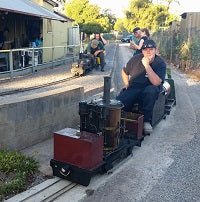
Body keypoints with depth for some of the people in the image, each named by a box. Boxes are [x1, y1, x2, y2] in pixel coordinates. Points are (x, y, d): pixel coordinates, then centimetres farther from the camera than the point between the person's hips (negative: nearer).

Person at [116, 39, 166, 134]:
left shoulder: (160, 63, -4)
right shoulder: (136, 59, 6)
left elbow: (156, 82, -20)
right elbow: (124, 72, 24)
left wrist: (147, 65, -23)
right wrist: (126, 84, 9)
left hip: (148, 92, -1)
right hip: (132, 90, 1)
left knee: (152, 89, -39)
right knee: (118, 102, -30)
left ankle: (146, 120, -24)